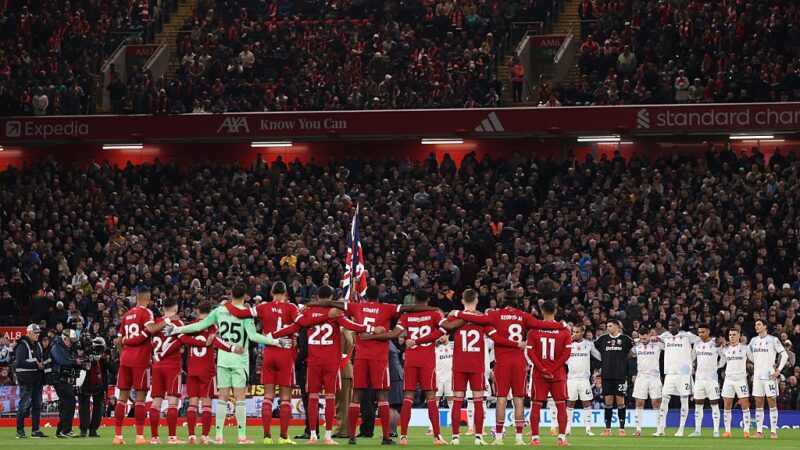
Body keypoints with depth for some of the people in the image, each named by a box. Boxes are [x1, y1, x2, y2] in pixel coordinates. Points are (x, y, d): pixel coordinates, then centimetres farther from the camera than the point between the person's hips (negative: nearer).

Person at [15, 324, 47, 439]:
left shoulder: (37, 345, 17)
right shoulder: (22, 345, -10)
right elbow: (19, 362, -20)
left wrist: (42, 364, 3)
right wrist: (36, 365, -19)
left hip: (37, 380, 9)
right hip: (26, 380, -9)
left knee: (37, 405, 10)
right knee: (24, 405, -8)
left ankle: (35, 430, 15)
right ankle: (20, 431, -5)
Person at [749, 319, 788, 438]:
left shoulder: (773, 340, -4)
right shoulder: (754, 340, 12)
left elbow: (784, 355, -4)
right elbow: (750, 355, 25)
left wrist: (778, 370, -9)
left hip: (769, 376, -5)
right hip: (757, 376, 5)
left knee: (772, 402, -5)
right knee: (758, 404, 5)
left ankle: (773, 431, -4)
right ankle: (759, 431, 8)